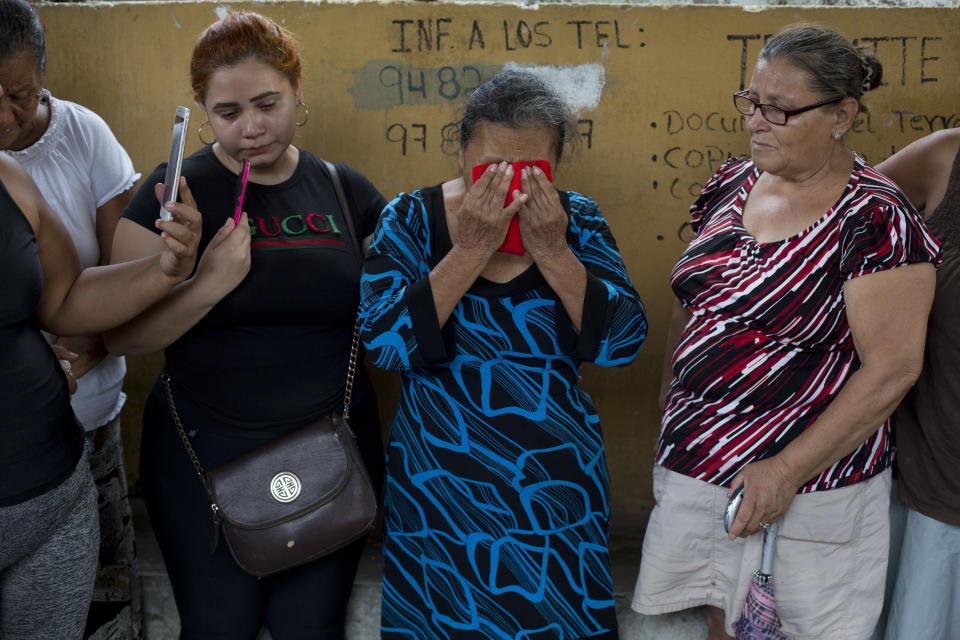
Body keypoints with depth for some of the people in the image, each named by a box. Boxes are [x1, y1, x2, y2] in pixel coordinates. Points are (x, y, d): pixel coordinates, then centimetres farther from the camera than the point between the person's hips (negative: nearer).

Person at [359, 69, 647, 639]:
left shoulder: (577, 220, -3)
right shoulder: (412, 217, -7)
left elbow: (625, 342, -11)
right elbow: (383, 342, -19)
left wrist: (552, 252, -21)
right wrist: (471, 250, -24)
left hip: (560, 486, 2)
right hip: (440, 488, -1)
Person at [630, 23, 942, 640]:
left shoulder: (875, 220, -16)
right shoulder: (731, 183, 3)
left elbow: (892, 368, -19)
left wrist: (788, 470, -19)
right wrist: (669, 412, 13)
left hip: (807, 486, -5)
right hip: (697, 463, 5)